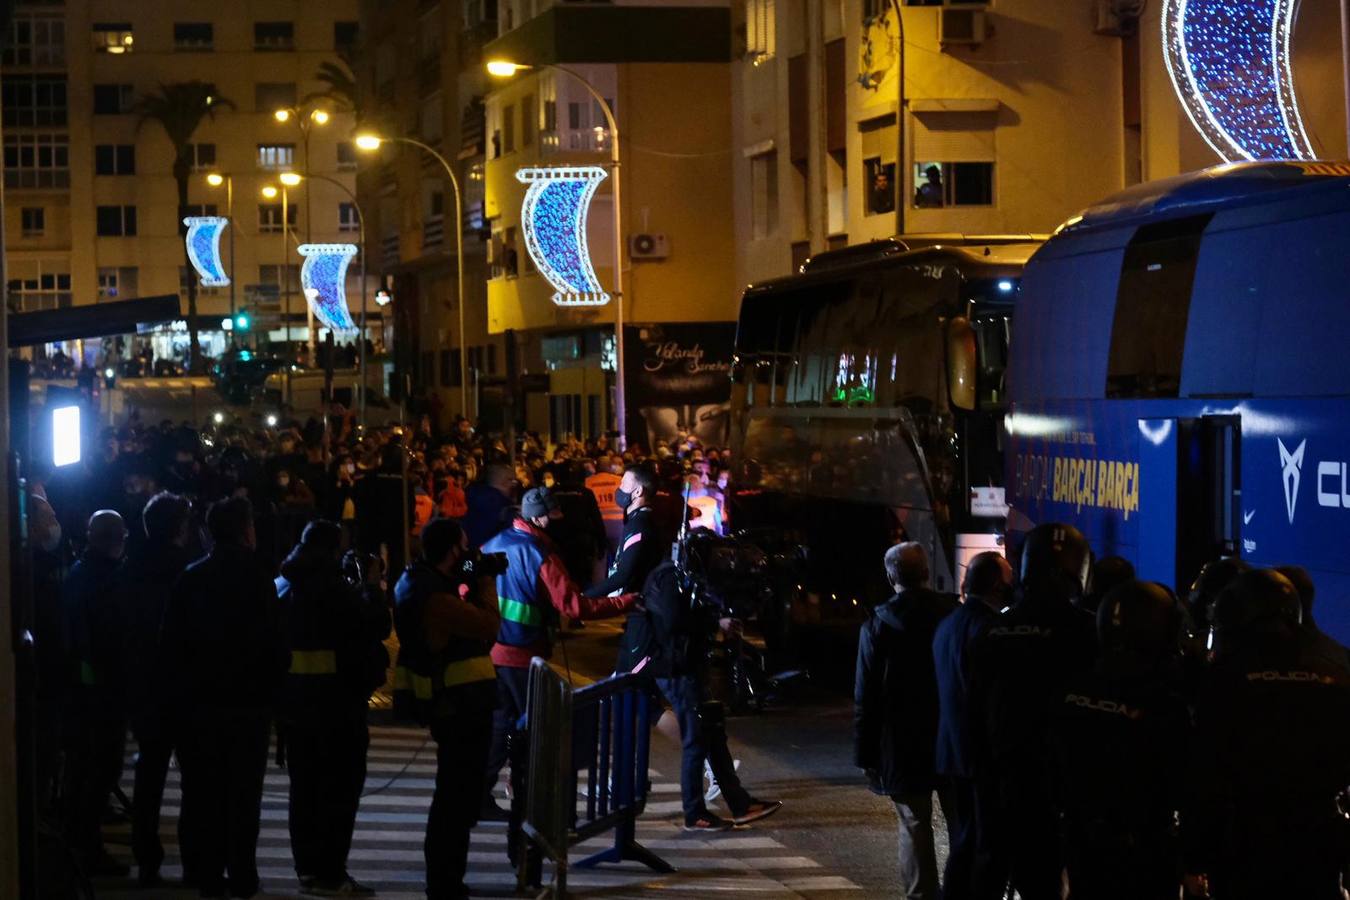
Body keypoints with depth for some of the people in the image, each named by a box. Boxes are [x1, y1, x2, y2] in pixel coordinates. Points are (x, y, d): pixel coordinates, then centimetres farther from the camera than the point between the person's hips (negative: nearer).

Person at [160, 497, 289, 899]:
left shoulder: (190, 579, 0)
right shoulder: (258, 578, -11)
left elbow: (171, 644, 1)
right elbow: (275, 643, -13)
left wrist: (178, 691, 10)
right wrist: (272, 683, 2)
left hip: (199, 700, 3)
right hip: (249, 700, -2)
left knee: (204, 791, 8)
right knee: (244, 792, 5)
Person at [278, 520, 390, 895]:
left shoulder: (282, 586, 7)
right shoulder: (335, 587, -15)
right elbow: (377, 626, -13)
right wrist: (371, 585, 2)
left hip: (294, 698, 7)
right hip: (338, 699, -7)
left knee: (304, 786, 13)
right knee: (341, 785, 0)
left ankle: (308, 867, 16)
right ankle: (330, 872, -3)